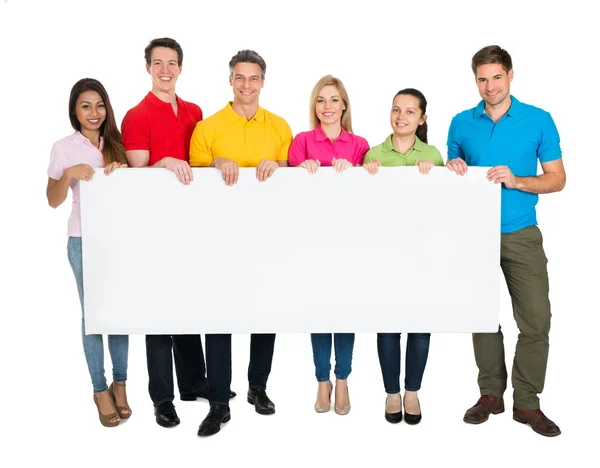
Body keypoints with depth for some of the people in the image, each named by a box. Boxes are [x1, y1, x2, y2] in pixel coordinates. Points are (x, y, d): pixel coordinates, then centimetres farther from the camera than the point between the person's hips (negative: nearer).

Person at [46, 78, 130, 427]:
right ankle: (100, 389, 15)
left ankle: (120, 383, 20)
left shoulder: (116, 143, 8)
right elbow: (53, 201, 0)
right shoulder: (65, 148, 1)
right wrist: (70, 174, -17)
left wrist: (123, 170, -10)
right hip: (85, 241, -2)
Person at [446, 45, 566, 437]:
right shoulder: (461, 123, 5)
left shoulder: (539, 120, 0)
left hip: (521, 235, -1)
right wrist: (452, 170, -10)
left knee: (536, 319, -3)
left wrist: (517, 181, -16)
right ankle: (491, 394, 22)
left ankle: (527, 402, 12)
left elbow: (557, 179, 0)